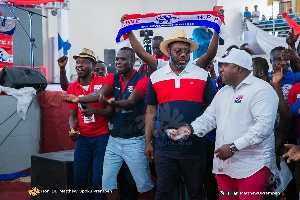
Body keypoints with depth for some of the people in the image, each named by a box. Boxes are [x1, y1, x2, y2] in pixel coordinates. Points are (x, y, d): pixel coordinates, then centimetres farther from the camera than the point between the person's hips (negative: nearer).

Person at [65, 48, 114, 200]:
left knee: (98, 180, -3)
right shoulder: (72, 88, 5)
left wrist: (94, 110, -27)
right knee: (79, 179, 5)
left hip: (102, 136, -4)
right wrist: (73, 130, -9)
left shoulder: (103, 83, -7)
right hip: (82, 138, 4)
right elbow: (73, 115, 11)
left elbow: (111, 110, -8)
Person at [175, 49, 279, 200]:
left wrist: (234, 147, -24)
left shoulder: (261, 90, -12)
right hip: (224, 164, 8)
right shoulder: (223, 91, 16)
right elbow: (209, 117, 14)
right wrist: (191, 128, -5)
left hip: (252, 166, -7)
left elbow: (264, 125, -23)